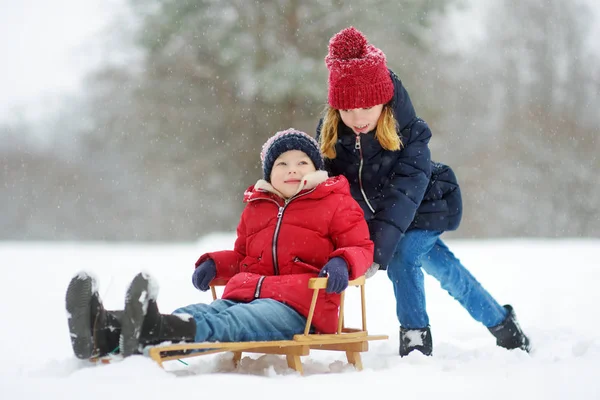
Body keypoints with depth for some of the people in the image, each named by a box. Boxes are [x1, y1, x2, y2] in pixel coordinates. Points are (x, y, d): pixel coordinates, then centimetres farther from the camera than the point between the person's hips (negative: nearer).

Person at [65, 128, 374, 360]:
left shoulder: (337, 204, 12)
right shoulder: (255, 208, 27)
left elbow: (361, 246, 7)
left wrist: (343, 263, -16)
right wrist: (214, 263, 13)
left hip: (298, 307, -5)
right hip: (246, 294, 5)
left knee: (233, 322, -37)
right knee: (200, 314, -28)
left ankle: (154, 329, -70)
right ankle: (106, 331, -56)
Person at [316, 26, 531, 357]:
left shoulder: (409, 134, -31)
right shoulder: (328, 134, -19)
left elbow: (403, 195, -39)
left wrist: (378, 251, -48)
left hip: (427, 208, -4)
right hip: (380, 214, 5)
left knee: (400, 255, -28)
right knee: (443, 267, 12)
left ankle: (416, 338, -12)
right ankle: (500, 321, 31)